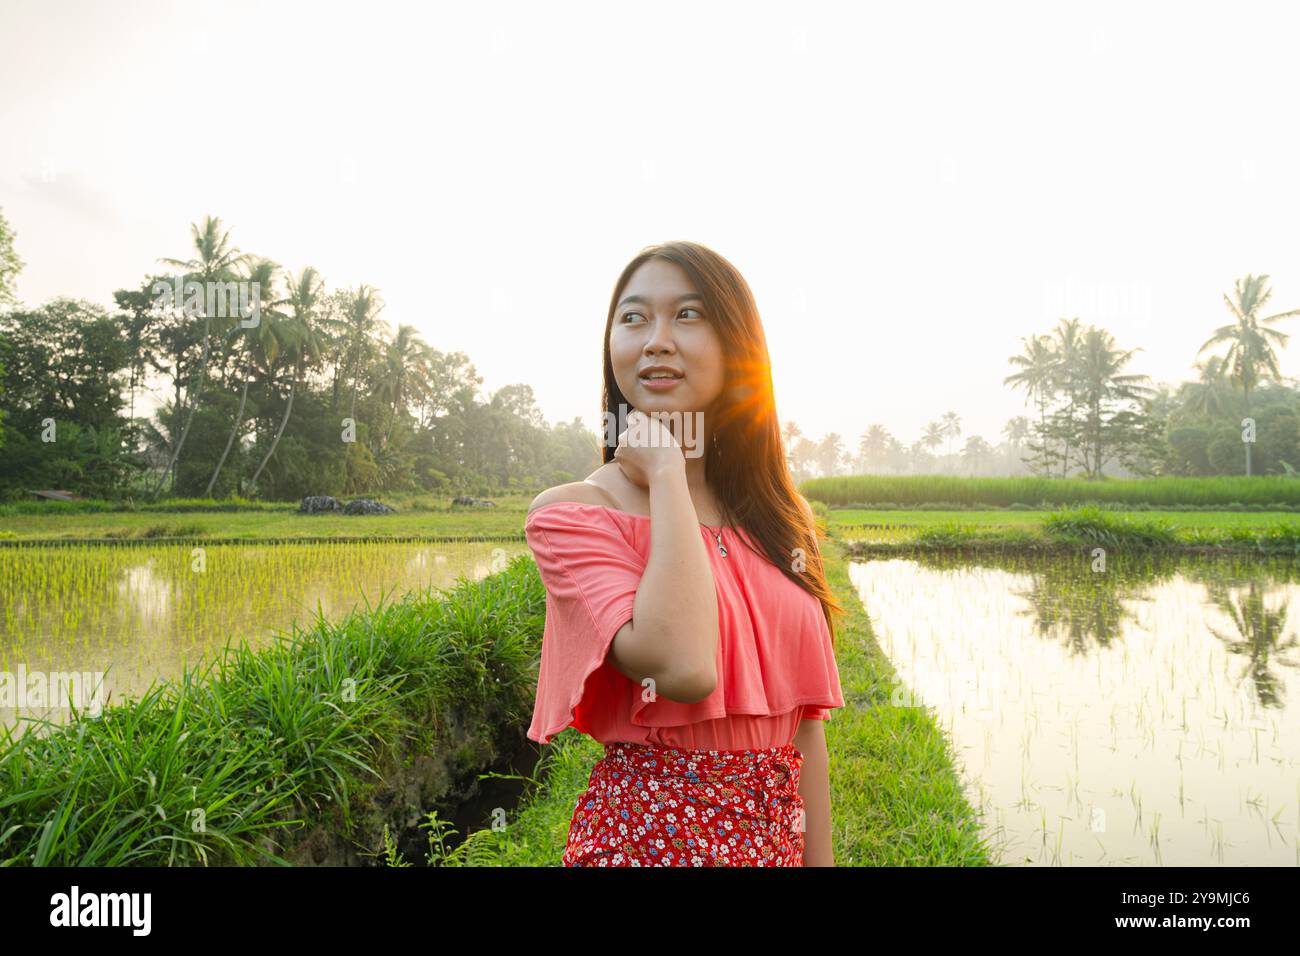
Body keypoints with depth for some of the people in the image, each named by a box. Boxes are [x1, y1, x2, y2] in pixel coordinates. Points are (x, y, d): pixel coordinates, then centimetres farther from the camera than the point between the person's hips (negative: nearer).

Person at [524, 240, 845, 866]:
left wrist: (819, 858, 4)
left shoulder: (775, 516, 3)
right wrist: (666, 472, -20)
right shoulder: (572, 512, -12)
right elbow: (683, 669, -29)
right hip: (647, 837, -4)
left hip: (779, 835, 5)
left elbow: (803, 719, 5)